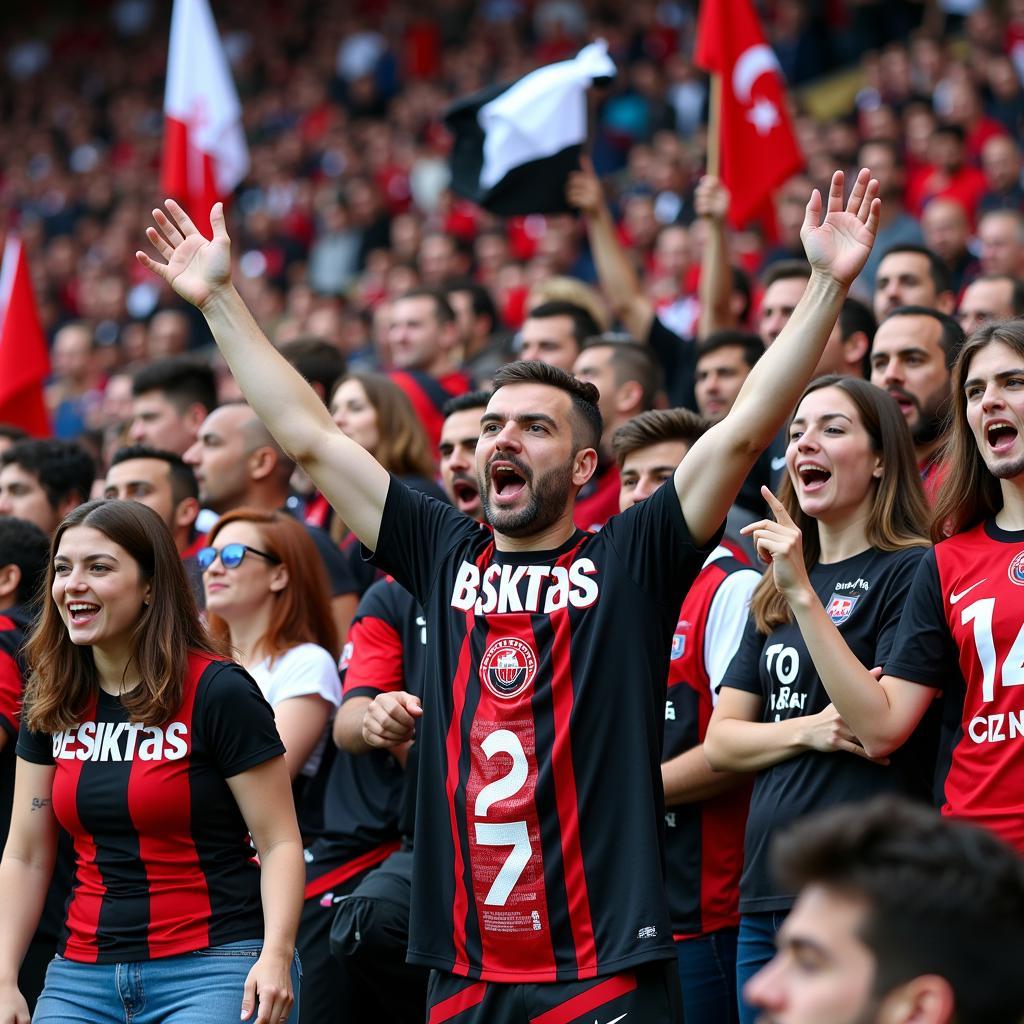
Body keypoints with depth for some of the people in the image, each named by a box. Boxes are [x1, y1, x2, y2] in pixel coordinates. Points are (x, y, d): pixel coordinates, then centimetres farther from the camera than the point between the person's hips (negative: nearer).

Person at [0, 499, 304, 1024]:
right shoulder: (52, 702, 8)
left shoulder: (218, 693, -7)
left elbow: (279, 843, -8)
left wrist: (276, 955, -22)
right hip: (82, 975, 5)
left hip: (211, 969, -5)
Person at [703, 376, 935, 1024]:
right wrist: (810, 730, -8)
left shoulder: (912, 571, -5)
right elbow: (720, 742, 12)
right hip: (767, 893, 7)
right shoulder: (775, 590, 17)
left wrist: (804, 590, -18)